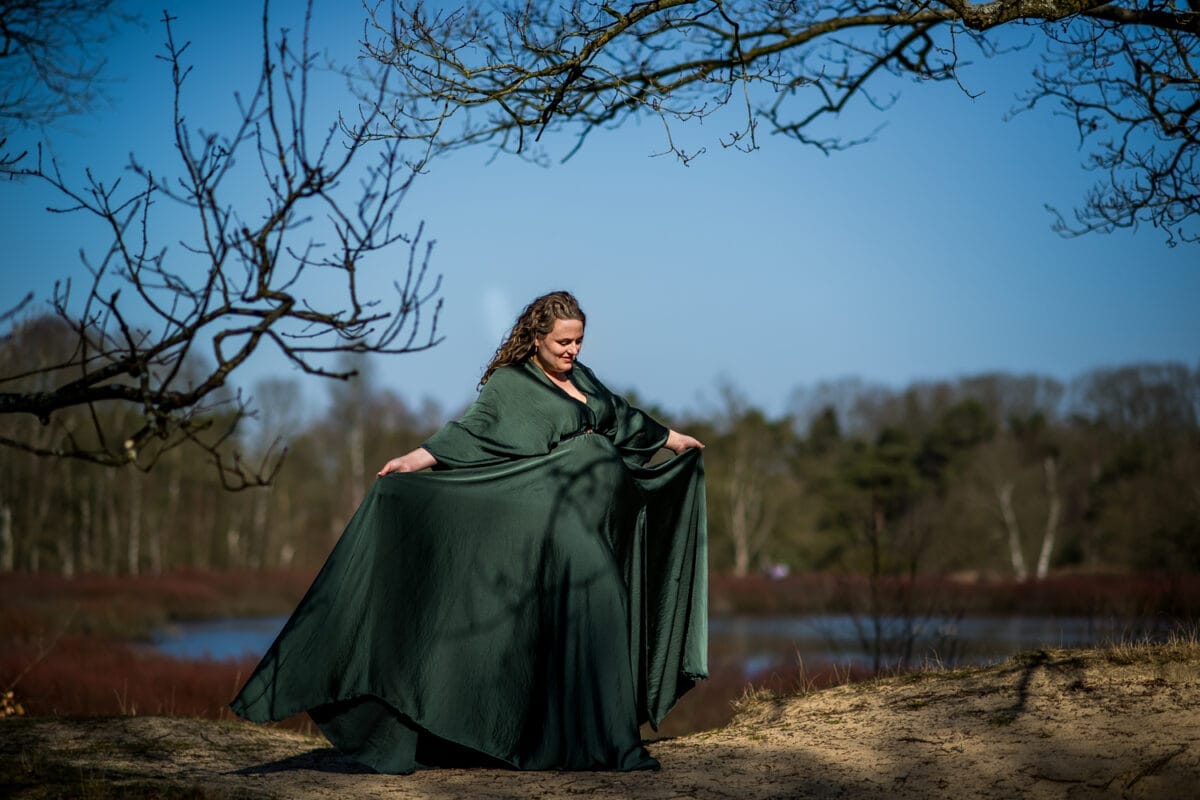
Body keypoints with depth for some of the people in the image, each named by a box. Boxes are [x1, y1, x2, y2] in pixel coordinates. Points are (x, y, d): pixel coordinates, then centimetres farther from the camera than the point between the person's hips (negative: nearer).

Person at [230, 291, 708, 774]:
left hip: (598, 525, 8)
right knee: (581, 624, -13)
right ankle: (599, 742, -8)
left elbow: (622, 416, 29)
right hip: (556, 523, -7)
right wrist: (416, 460, -30)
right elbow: (471, 430, -16)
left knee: (599, 625, 7)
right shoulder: (510, 384, -5)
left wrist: (672, 439, 39)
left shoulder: (579, 377, 15)